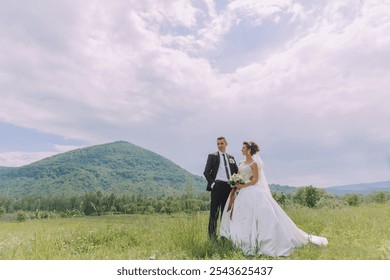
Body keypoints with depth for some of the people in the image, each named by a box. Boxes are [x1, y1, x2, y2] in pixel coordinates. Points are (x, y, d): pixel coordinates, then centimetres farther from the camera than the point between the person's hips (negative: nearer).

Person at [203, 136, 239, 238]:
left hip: (229, 187, 4)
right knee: (214, 212, -2)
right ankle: (212, 235, 8)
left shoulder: (231, 157, 17)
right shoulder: (212, 156, 3)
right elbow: (206, 172, -3)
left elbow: (237, 171, 17)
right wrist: (212, 183, -11)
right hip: (217, 186, -4)